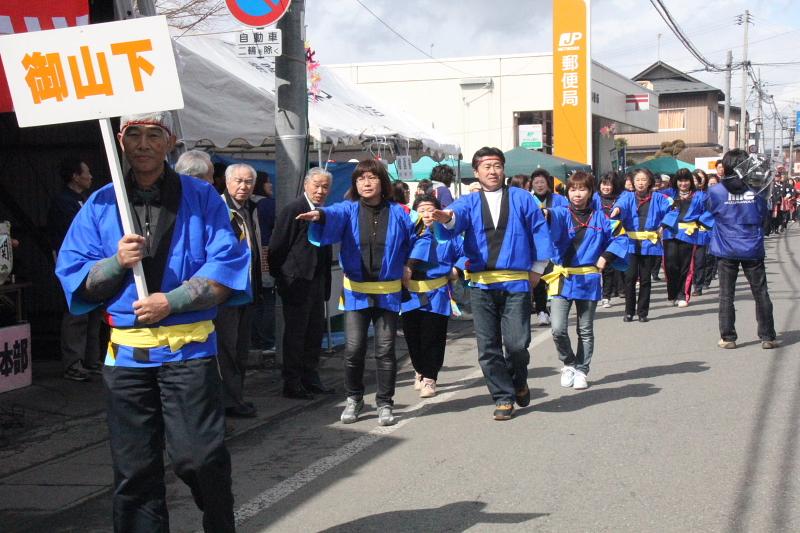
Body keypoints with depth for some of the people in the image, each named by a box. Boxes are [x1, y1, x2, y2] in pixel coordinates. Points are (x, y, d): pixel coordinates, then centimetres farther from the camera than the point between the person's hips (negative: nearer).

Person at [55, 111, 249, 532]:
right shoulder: (100, 205, 9)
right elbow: (73, 277, 6)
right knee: (134, 467, 8)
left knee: (199, 456, -7)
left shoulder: (202, 198, 2)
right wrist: (117, 262, -12)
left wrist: (171, 301, -14)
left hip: (189, 352, -3)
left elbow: (227, 269, -6)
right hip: (126, 354, 3)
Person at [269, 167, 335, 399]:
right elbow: (277, 247, -13)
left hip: (317, 282, 7)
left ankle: (310, 378, 24)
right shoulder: (293, 209, -12)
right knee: (295, 334, 1)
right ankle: (292, 383, 9)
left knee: (315, 332, 13)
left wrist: (326, 282, 13)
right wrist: (281, 279, -10)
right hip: (297, 282, -7)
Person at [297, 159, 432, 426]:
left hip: (388, 292, 1)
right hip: (356, 291, 0)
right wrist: (320, 215, -46)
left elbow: (421, 237, 16)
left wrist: (410, 264, 7)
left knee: (385, 350, 2)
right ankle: (354, 399, 16)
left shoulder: (397, 212, 4)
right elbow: (335, 215, -24)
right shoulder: (349, 209, 0)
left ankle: (385, 403, 14)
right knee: (354, 349, -5)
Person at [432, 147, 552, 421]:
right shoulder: (468, 203, 8)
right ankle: (503, 397, 17)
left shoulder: (521, 198, 8)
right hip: (481, 285, 2)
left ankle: (518, 381, 21)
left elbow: (539, 231, 9)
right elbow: (451, 228, -12)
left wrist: (537, 268, 3)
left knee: (517, 342, -9)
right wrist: (447, 219, -36)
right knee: (488, 347, 3)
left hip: (516, 283, -1)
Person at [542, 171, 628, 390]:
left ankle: (581, 370, 24)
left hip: (588, 280, 1)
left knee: (586, 330, 10)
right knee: (558, 328, -10)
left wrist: (606, 256, -5)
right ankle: (568, 363, 14)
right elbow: (553, 219, -25)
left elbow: (620, 236, 9)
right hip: (562, 279, -1)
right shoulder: (562, 214, -2)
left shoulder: (599, 217, 4)